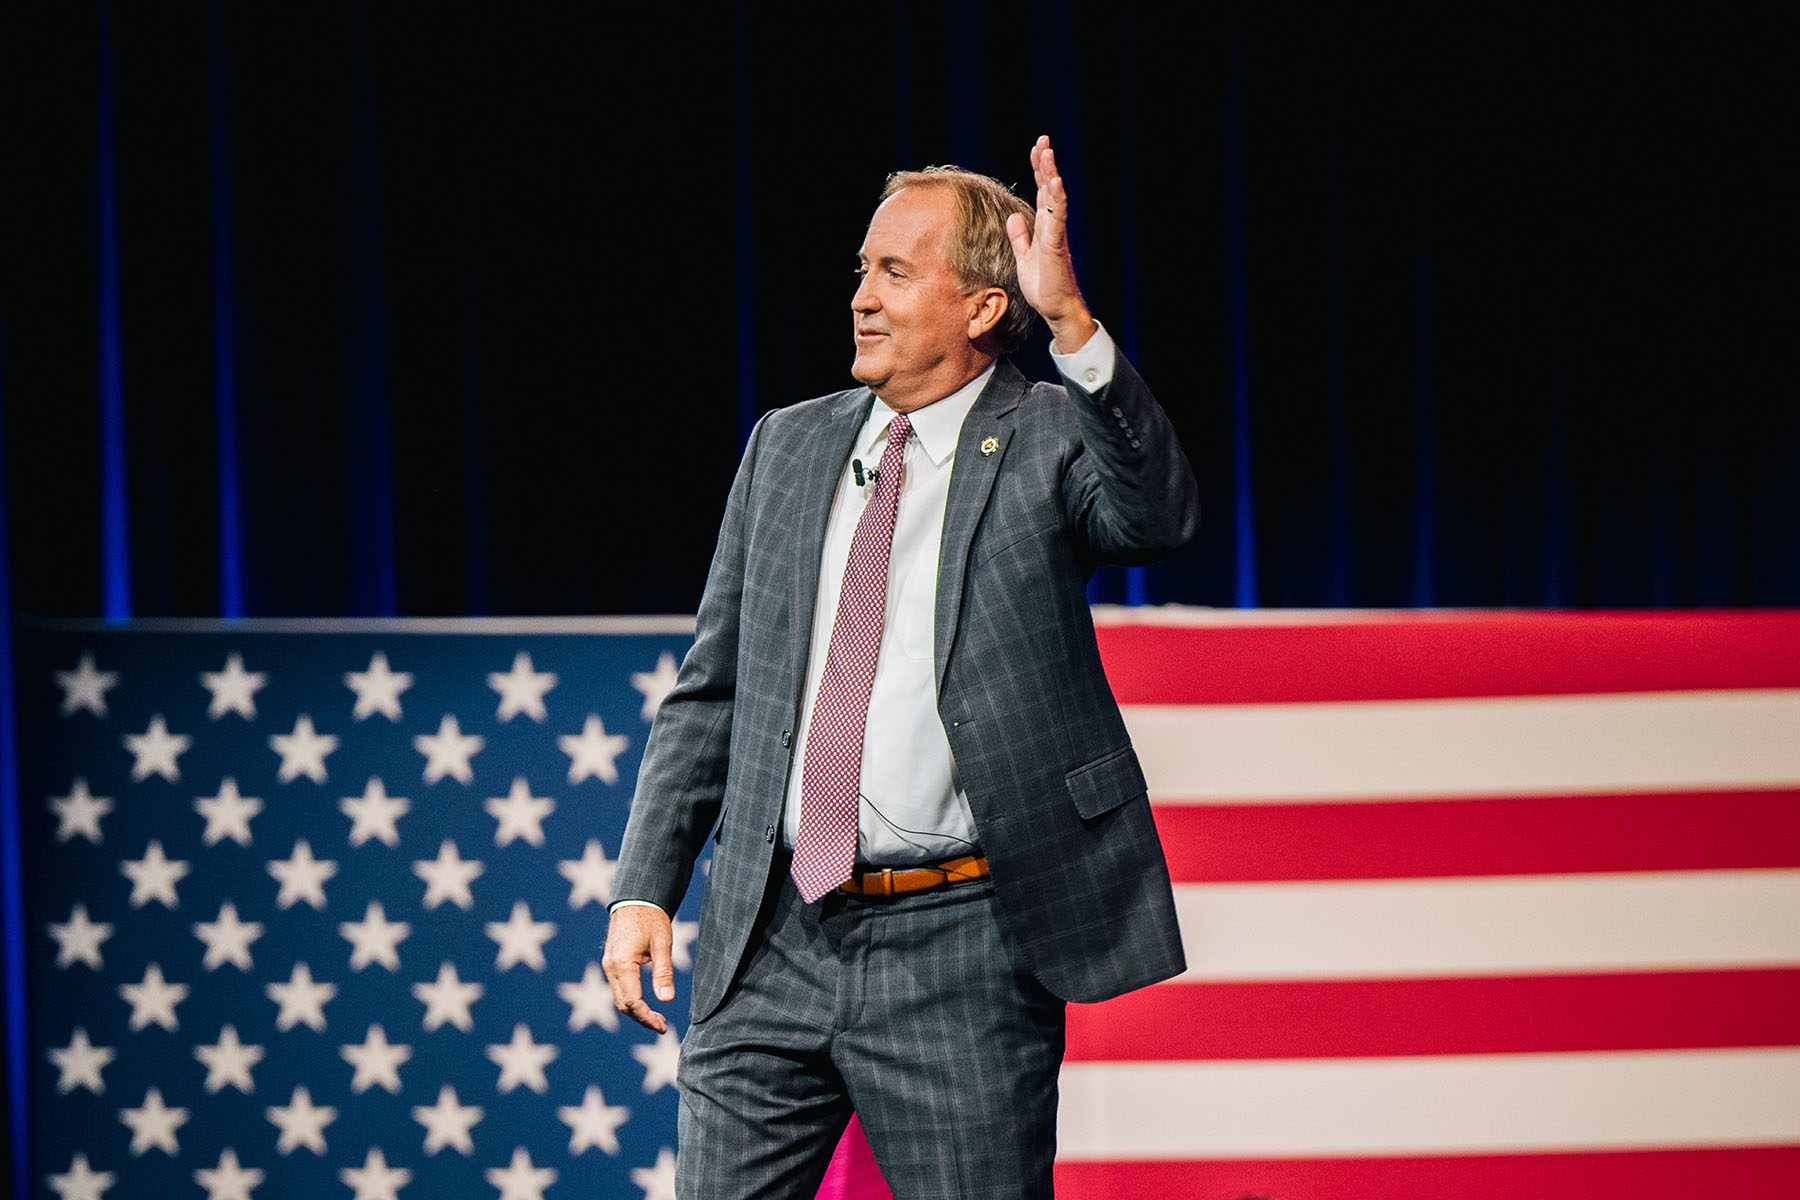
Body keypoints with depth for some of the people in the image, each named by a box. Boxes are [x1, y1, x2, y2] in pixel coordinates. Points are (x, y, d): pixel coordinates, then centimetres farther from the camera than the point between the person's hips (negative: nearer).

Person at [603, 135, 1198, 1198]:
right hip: (771, 948, 4)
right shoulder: (787, 447, 13)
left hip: (960, 955, -4)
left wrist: (1071, 321, -34)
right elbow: (710, 692, 16)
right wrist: (644, 890, 8)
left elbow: (1159, 514, -24)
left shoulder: (1048, 439, -1)